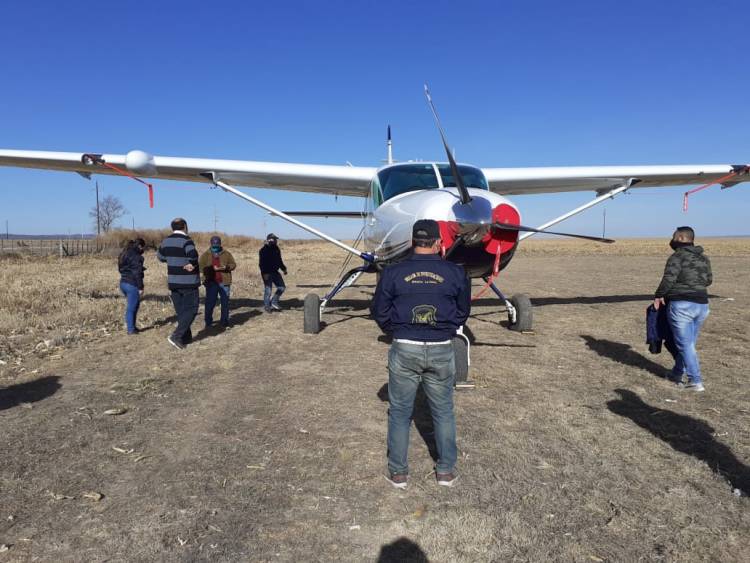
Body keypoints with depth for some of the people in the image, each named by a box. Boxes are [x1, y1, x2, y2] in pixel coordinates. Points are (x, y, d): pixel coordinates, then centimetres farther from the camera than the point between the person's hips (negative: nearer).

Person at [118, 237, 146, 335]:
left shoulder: (124, 254, 13)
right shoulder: (136, 256, -15)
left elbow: (121, 269, 17)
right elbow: (137, 273, -17)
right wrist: (140, 288, -14)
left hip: (123, 283, 9)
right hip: (132, 285, -9)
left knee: (135, 305, 20)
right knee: (131, 307, -1)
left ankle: (132, 326, 22)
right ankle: (131, 329, 6)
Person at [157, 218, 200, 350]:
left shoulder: (166, 241, 7)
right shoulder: (186, 241, -15)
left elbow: (160, 257, 21)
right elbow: (193, 255, -34)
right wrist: (192, 265, -16)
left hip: (173, 282, 7)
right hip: (188, 282, -7)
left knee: (181, 310, 15)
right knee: (191, 309, 1)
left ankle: (186, 337, 21)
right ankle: (177, 336, -9)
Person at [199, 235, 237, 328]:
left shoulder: (227, 254, 7)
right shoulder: (205, 255, 6)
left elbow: (233, 264, 7)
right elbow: (201, 266, -2)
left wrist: (226, 267, -14)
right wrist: (212, 268, -17)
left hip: (224, 282, 1)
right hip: (211, 282, -1)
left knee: (225, 303, 5)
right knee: (210, 303, 2)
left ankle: (225, 322, 16)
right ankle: (208, 322, 16)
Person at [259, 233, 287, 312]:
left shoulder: (276, 249, 12)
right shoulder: (264, 250, -11)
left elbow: (279, 261, 21)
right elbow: (262, 263, -16)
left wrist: (283, 269, 14)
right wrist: (264, 273, -23)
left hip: (275, 272, 7)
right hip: (267, 273, -7)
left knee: (282, 287, 7)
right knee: (268, 290, -3)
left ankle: (274, 302, 21)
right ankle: (267, 306, 9)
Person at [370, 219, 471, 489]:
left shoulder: (393, 272, -5)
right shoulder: (455, 273, -2)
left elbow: (379, 311, 3)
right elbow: (463, 310, 10)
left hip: (404, 349, -1)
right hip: (441, 350, 1)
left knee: (400, 413, 13)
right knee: (443, 412, 17)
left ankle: (398, 472, 24)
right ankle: (446, 471, 28)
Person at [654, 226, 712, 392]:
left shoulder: (678, 256, -10)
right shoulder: (703, 258, 13)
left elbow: (669, 278, -19)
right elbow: (708, 279, 21)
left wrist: (659, 296, -7)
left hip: (681, 305, -7)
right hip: (702, 305, 7)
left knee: (685, 344, -1)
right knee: (689, 342, 16)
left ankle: (696, 381, -4)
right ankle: (677, 374, 26)